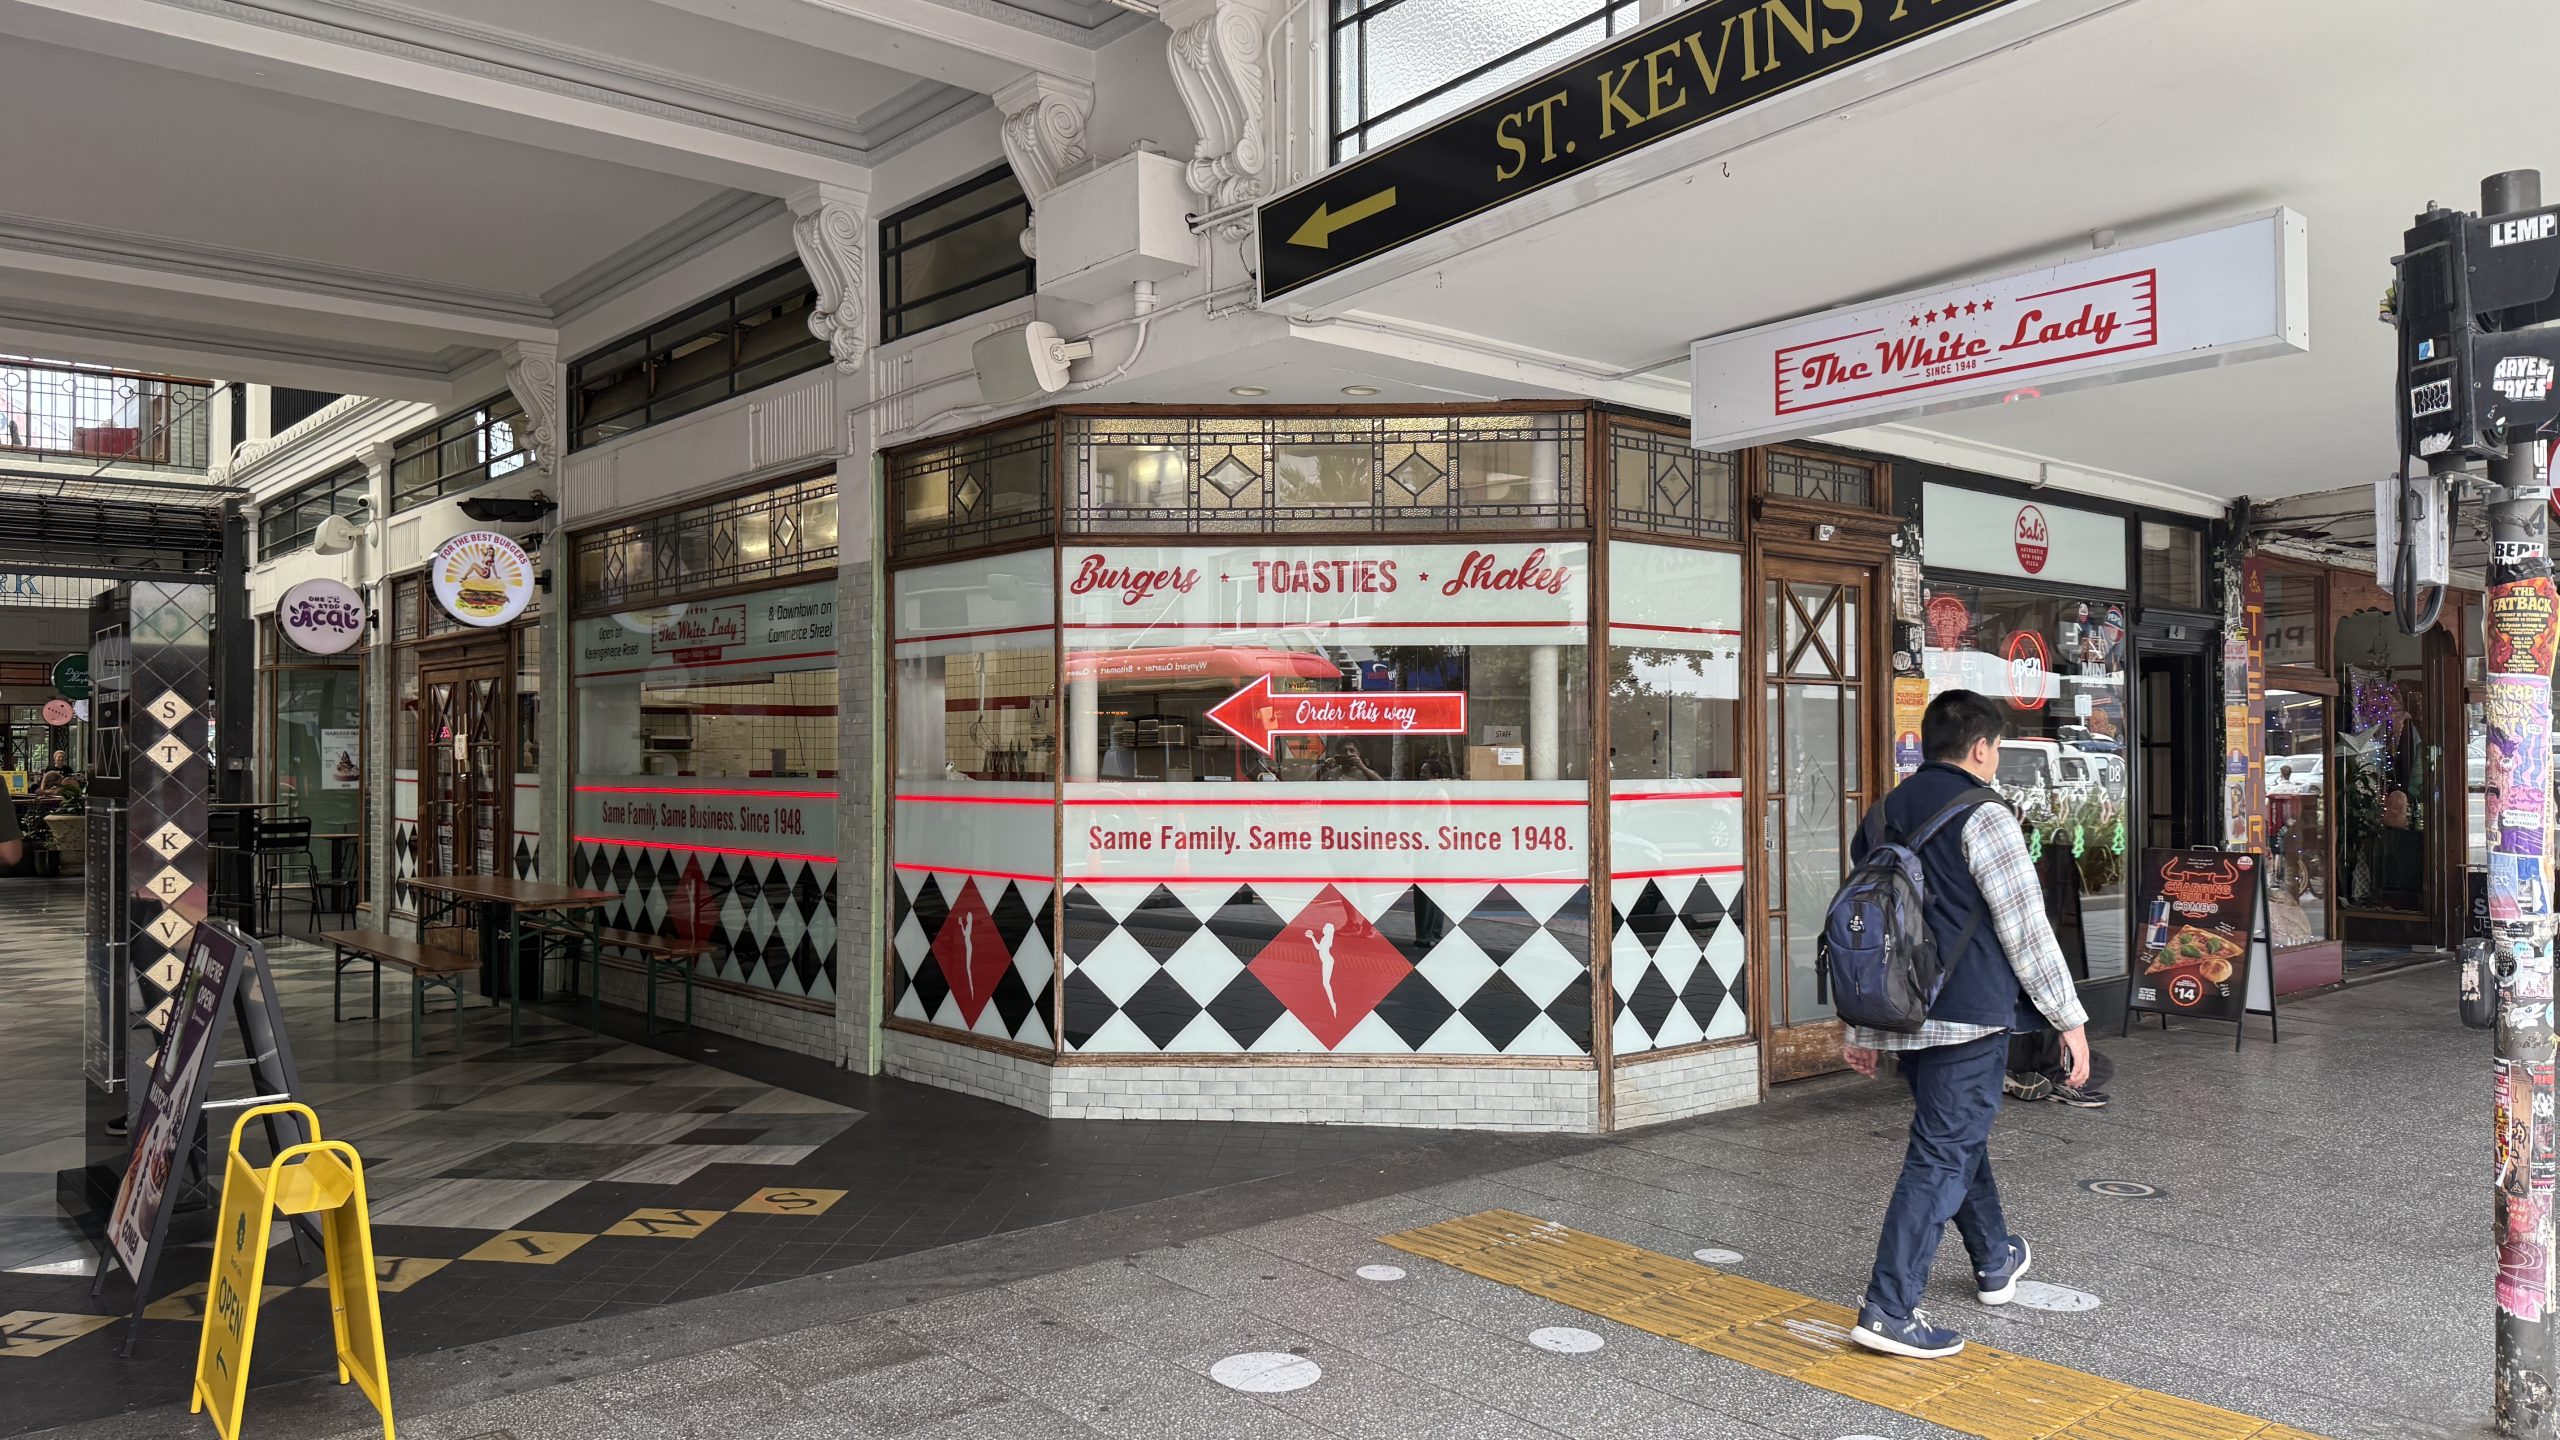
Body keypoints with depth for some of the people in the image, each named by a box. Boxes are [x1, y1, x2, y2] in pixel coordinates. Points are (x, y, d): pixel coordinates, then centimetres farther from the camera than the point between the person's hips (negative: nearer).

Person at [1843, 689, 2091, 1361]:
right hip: (1969, 1015, -8)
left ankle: (1995, 1262, 43)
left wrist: (1859, 1024, 19)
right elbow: (2027, 929, -12)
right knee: (1943, 1155, -4)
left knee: (1960, 1133, 24)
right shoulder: (1983, 818, -11)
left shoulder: (1886, 814, 11)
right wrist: (2070, 1019, -3)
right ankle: (1889, 1310, -6)